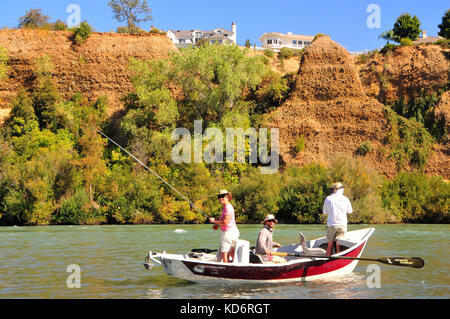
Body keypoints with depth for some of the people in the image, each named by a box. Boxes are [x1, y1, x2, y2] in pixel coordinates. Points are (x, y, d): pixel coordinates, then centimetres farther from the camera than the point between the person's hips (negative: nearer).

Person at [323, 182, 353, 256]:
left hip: (331, 225, 0)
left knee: (330, 245, 7)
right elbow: (350, 211, 10)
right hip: (342, 225, 0)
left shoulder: (328, 199, -2)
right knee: (339, 246, 1)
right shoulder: (345, 199, -3)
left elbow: (325, 212, 7)